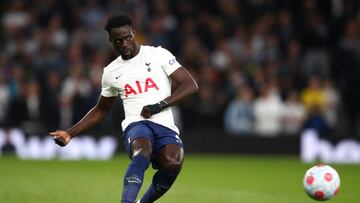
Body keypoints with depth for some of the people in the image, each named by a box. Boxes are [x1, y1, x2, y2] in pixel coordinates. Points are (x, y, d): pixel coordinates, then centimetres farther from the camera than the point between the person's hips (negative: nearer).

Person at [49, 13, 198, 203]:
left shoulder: (158, 54, 7)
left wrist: (159, 105, -10)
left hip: (165, 126, 0)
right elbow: (100, 111, 31)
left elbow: (190, 85, 3)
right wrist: (70, 133, 22)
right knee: (143, 149, -38)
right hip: (135, 125, 1)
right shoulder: (111, 72, 17)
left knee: (173, 163, -33)